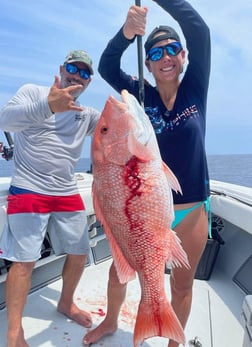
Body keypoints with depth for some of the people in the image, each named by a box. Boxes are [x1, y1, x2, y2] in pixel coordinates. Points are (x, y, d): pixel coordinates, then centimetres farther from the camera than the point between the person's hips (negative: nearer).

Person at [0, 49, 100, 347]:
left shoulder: (87, 114, 15)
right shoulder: (32, 91, 1)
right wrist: (48, 106, -34)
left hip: (68, 195, 6)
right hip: (28, 192, -5)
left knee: (79, 254, 11)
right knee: (24, 260, -3)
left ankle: (66, 303, 35)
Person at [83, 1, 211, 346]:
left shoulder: (195, 88, -2)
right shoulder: (142, 95, -2)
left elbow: (200, 31, -13)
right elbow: (107, 67, -14)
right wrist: (127, 32, -32)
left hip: (192, 211, 0)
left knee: (182, 286, 17)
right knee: (118, 274, 15)